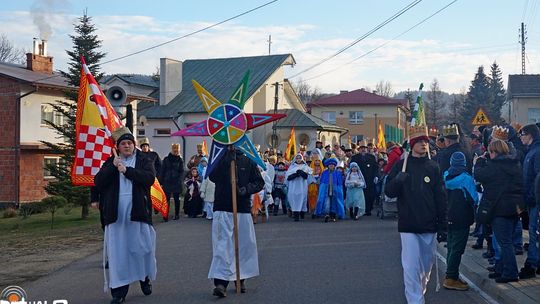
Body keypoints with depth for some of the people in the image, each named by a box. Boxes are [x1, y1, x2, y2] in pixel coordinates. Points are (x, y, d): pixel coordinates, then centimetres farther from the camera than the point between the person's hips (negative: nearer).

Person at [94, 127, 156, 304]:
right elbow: (98, 182, 2)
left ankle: (145, 278, 31)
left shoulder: (143, 161, 9)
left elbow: (150, 178, -10)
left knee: (141, 247, 6)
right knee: (117, 251, -2)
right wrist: (113, 167, -10)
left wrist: (126, 170, -15)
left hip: (138, 212, -1)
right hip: (116, 214, 1)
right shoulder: (110, 162, 13)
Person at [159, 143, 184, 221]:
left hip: (176, 183, 0)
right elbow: (162, 171, 5)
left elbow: (181, 172, 1)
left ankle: (177, 214, 18)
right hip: (167, 182, 0)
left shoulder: (180, 160, 4)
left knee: (176, 199, 8)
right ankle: (165, 215, -5)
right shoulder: (166, 159, 5)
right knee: (166, 199, -5)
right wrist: (161, 181, -1)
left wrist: (179, 181, -12)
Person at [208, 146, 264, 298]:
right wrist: (228, 158, -17)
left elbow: (259, 182, 7)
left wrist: (245, 190, -11)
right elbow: (213, 177, -13)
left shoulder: (248, 161, 6)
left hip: (243, 210, 2)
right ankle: (220, 282, -11)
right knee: (222, 244, -8)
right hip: (222, 209, -1)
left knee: (244, 244, 8)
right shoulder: (219, 160, 5)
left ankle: (240, 278, 23)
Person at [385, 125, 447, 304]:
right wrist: (398, 180, -23)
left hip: (429, 225, 3)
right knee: (411, 266, -8)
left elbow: (440, 199, 6)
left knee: (427, 264, 14)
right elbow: (389, 192, -2)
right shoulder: (401, 165, 1)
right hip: (408, 225, -3)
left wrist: (442, 226, 3)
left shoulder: (433, 167, 6)